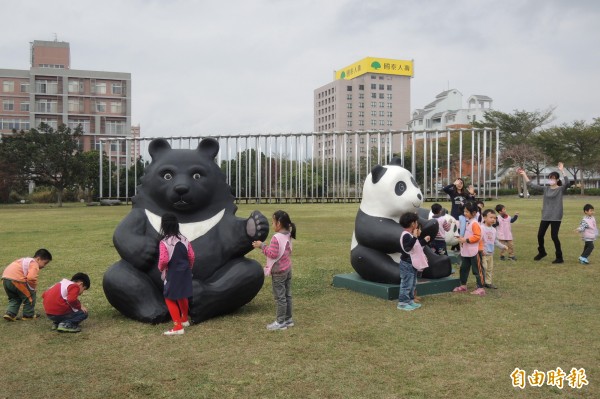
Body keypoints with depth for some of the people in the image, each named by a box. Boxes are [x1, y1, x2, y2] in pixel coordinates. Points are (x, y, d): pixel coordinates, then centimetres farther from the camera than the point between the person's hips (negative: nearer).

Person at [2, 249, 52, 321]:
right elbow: (31, 277, -20)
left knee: (14, 298, 27)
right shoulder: (34, 264, -3)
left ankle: (10, 314, 15)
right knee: (30, 295, 8)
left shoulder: (26, 260, 27)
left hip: (5, 278, 9)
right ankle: (28, 315, 17)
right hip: (16, 280, -9)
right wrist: (33, 288, -2)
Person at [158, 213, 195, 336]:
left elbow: (164, 260, -26)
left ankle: (178, 327, 1)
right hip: (184, 272, 6)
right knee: (182, 296, 24)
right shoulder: (184, 239, -1)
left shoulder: (164, 242, -19)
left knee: (169, 298, 5)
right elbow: (192, 256, 2)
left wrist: (161, 268, -4)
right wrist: (189, 268, 18)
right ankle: (184, 319, 41)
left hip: (173, 273, -6)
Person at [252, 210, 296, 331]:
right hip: (287, 269, 9)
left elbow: (273, 254, -24)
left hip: (278, 272, -9)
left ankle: (280, 322, 6)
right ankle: (288, 319, 23)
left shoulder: (276, 238, -22)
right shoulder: (288, 236, 6)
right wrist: (264, 246, 12)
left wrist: (262, 246, -15)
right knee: (287, 295, 15)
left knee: (280, 297, -1)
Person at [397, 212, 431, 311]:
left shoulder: (410, 235, 13)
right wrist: (415, 237, -38)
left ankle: (410, 301, 27)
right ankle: (402, 303, 1)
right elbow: (407, 248, -34)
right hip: (407, 264, -11)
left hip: (412, 264, 11)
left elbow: (416, 246, 23)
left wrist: (424, 240, 23)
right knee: (406, 284, -6)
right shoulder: (406, 235, -20)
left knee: (412, 284, 18)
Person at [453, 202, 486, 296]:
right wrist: (461, 239, 7)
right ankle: (463, 285, 27)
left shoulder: (474, 223, -16)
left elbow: (477, 236, -22)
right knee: (463, 268, 16)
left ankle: (481, 288, 3)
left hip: (474, 251, -9)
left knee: (477, 270, -3)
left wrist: (466, 240, -23)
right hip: (466, 251, 9)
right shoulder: (466, 222, 11)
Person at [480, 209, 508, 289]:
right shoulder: (481, 228, -15)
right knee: (483, 268, -7)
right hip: (483, 253, -8)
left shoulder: (493, 230, 10)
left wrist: (502, 246, 14)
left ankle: (488, 282, 23)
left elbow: (495, 241, 20)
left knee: (490, 269, 13)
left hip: (490, 253, 8)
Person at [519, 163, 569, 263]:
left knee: (554, 236, -4)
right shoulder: (546, 189, 8)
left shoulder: (561, 189, -5)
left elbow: (567, 183, -26)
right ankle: (542, 252, 35)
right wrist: (524, 175, 3)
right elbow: (531, 185, 10)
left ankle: (559, 257, 10)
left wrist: (562, 171, -33)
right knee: (540, 235, 10)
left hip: (556, 217, -5)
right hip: (545, 216, 5)